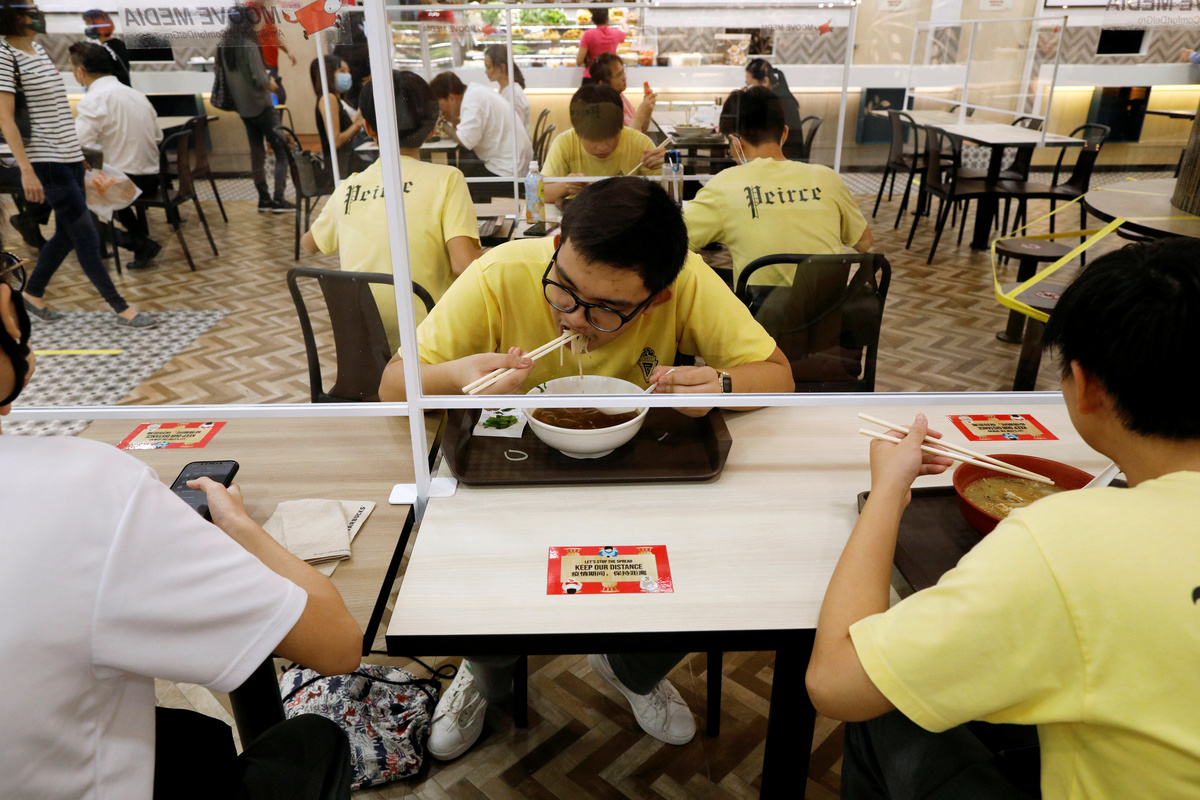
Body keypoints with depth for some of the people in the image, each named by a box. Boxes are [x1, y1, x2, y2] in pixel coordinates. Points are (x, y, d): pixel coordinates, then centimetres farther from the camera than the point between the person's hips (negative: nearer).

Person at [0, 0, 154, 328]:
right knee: (87, 236, -7)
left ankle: (33, 294, 30)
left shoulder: (38, 49, 14)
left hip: (70, 155, 8)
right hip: (47, 162, -8)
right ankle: (122, 310, -3)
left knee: (67, 233, 13)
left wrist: (80, 152, 20)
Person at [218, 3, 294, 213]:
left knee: (257, 153, 13)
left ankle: (264, 198, 16)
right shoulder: (249, 46, -16)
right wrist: (271, 84, -2)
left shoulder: (224, 46, 6)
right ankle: (278, 199, -9)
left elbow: (225, 76, 13)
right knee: (282, 151, -2)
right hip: (260, 106, -8)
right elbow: (260, 80, -21)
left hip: (243, 108, 8)